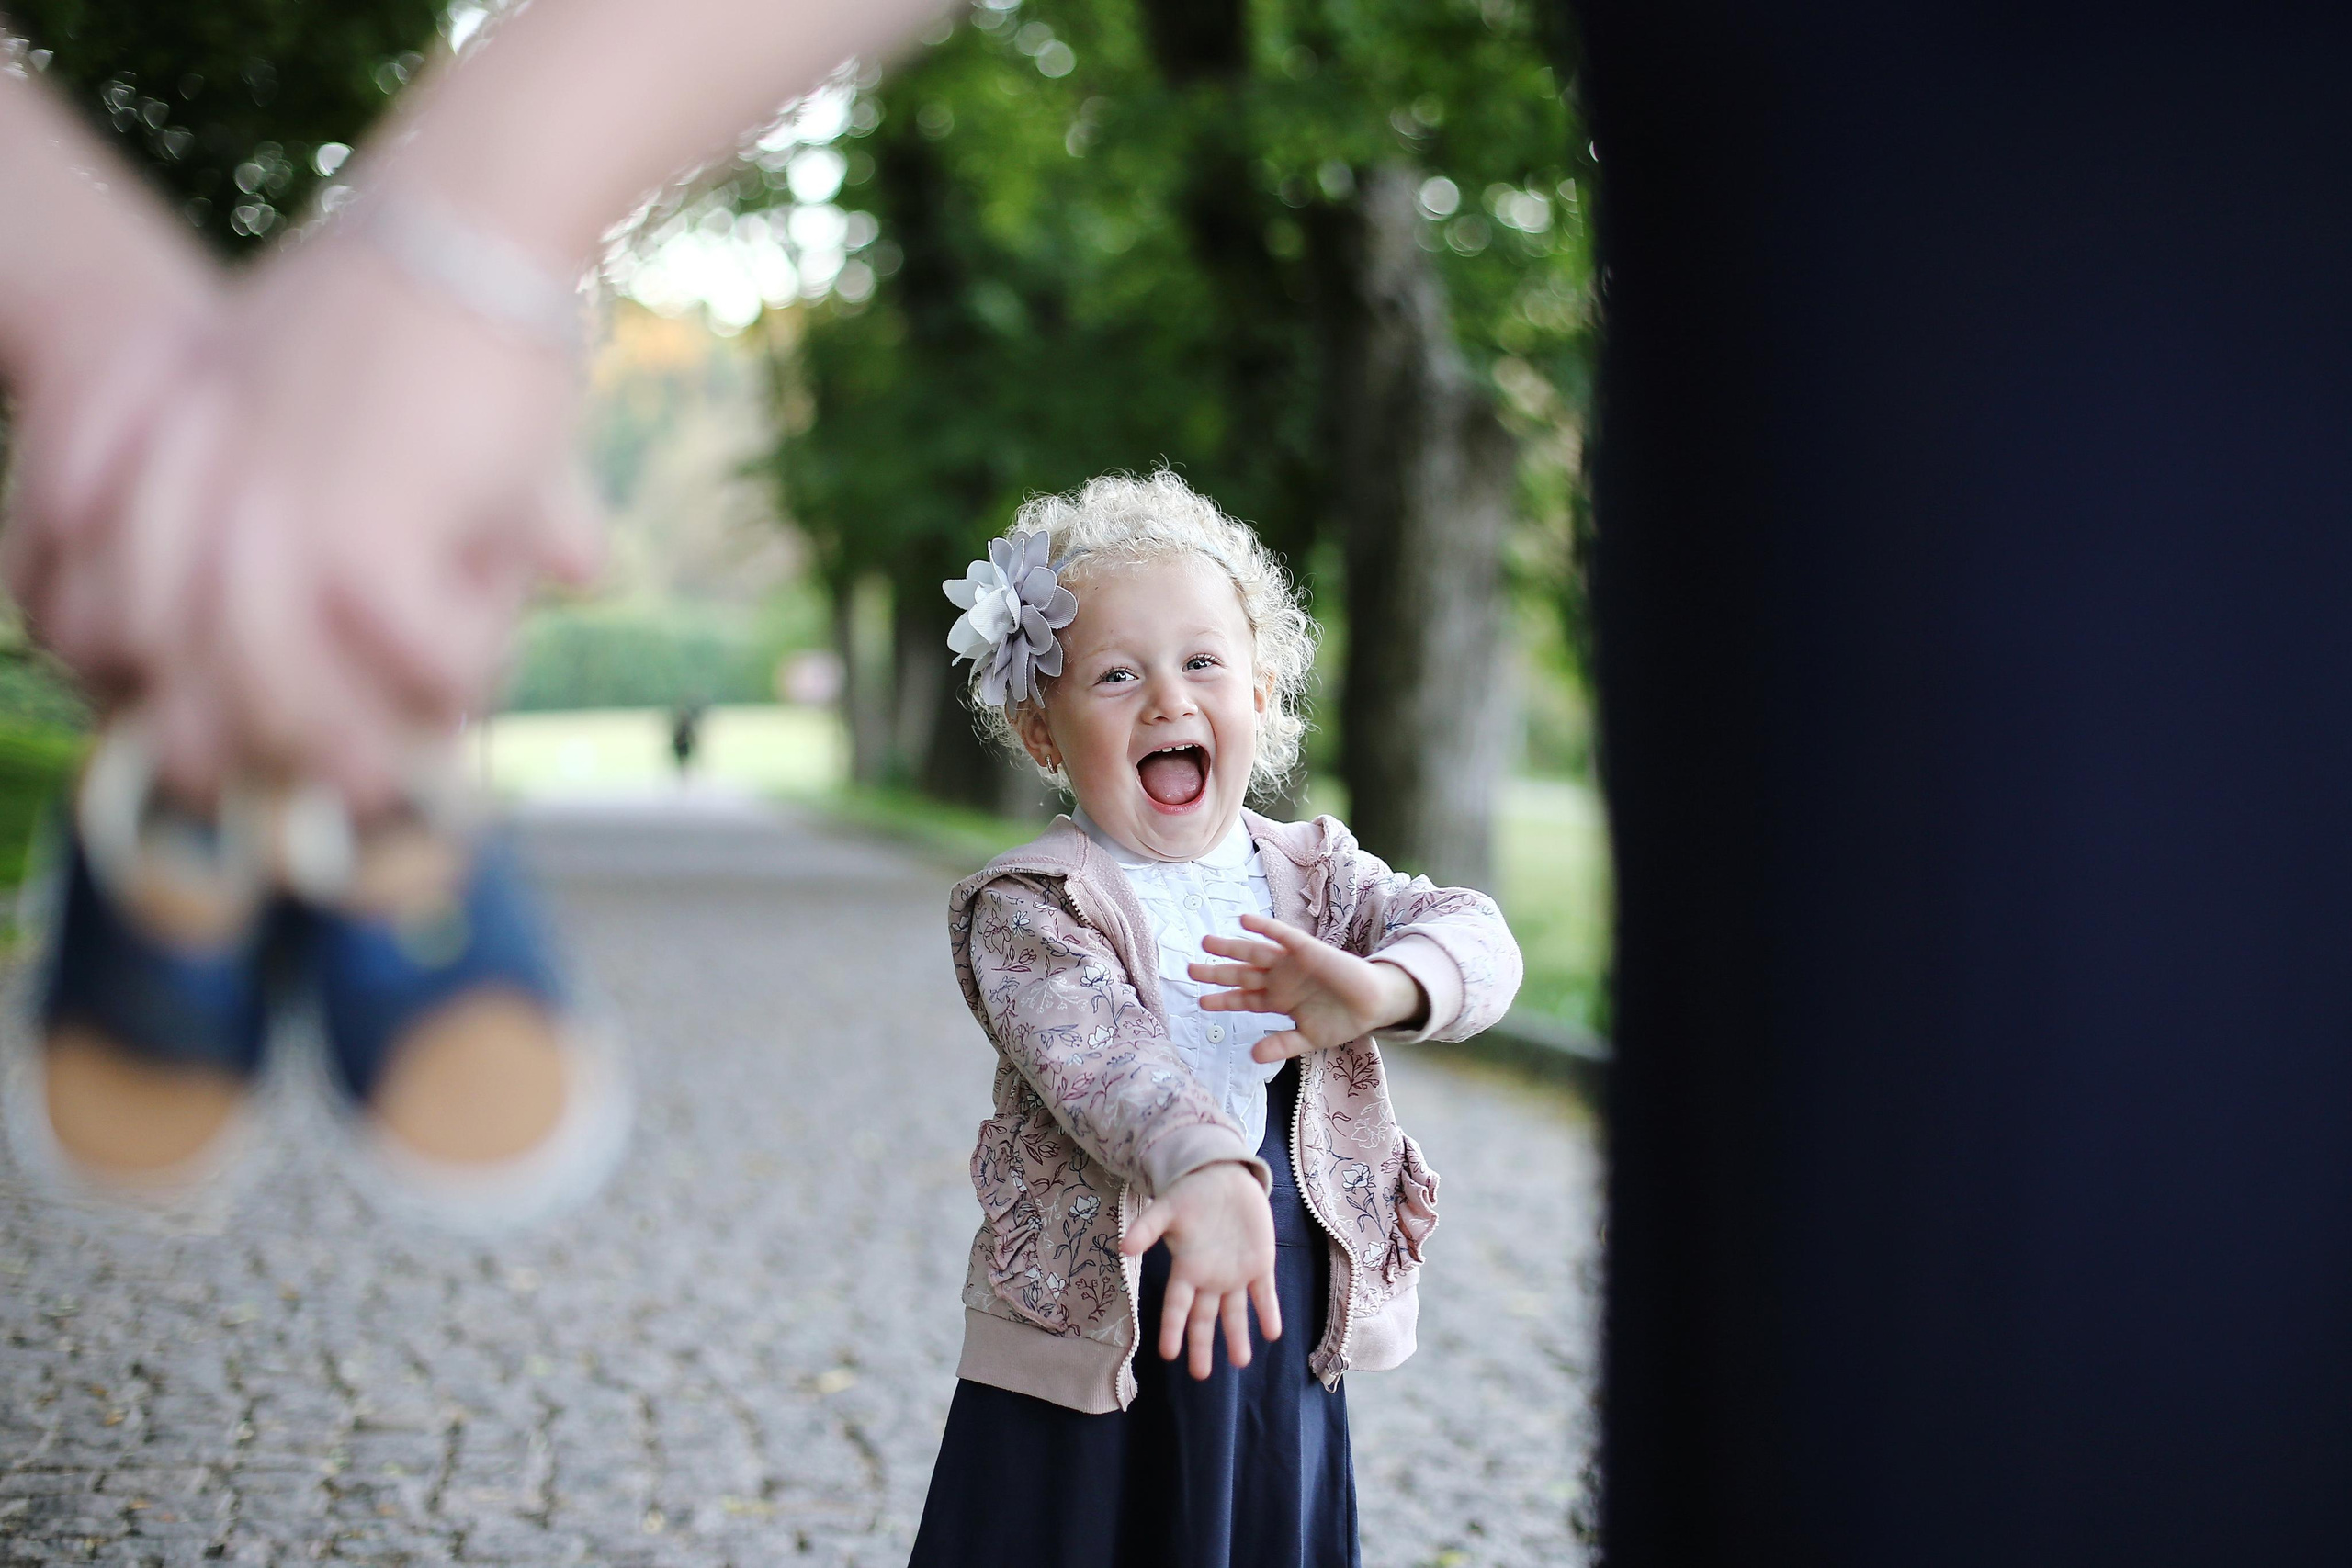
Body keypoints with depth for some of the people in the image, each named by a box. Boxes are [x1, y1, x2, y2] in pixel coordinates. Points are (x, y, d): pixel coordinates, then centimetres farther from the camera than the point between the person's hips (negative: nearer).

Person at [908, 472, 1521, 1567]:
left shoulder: (1312, 878, 5)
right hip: (1087, 1367, -4)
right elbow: (1095, 1052, -28)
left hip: (1284, 1355, 4)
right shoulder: (1033, 908, -10)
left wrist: (1380, 988, -32)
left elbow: (1475, 937, -9)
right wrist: (1205, 1169, -48)